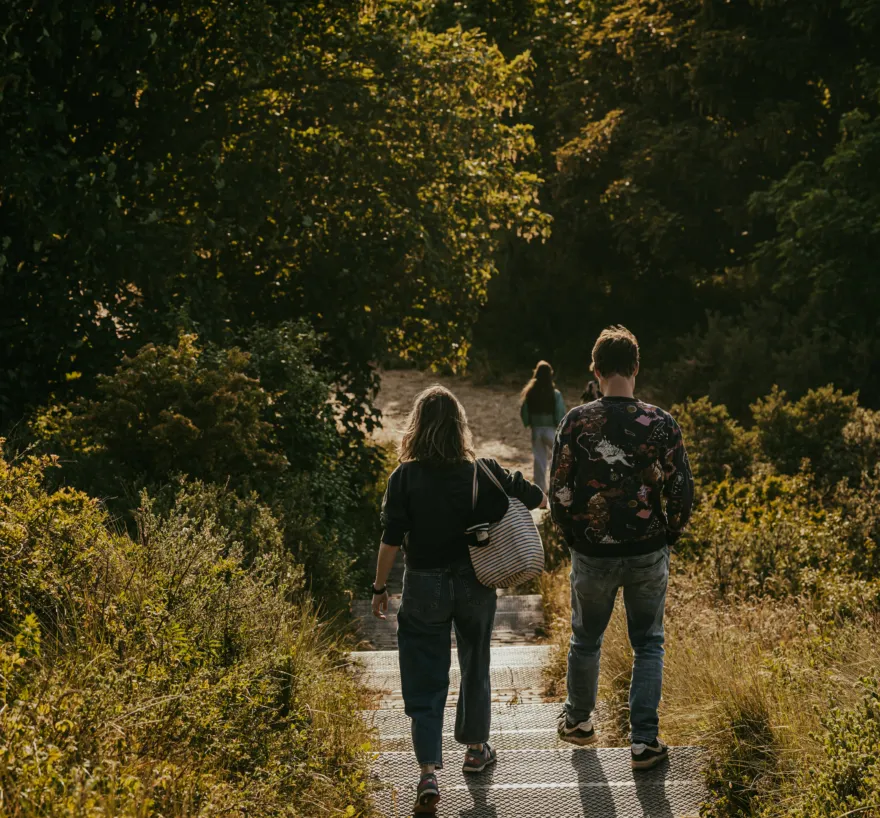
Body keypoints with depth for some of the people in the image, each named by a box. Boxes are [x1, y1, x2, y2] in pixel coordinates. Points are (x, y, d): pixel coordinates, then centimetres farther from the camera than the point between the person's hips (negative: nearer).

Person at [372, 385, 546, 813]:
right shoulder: (482, 474, -7)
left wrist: (379, 588, -2)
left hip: (424, 586, -2)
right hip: (474, 585, 2)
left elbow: (391, 540, -13)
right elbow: (541, 500, 3)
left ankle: (429, 773, -9)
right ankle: (476, 748, 38)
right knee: (475, 668, 22)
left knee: (425, 680, 3)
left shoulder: (404, 478, -12)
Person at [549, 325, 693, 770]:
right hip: (648, 555, 0)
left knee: (586, 639, 21)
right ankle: (644, 741, 9)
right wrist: (666, 537, 9)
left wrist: (573, 538, 8)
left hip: (592, 555, 0)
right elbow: (682, 493, -7)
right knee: (648, 645, 13)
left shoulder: (577, 422, -10)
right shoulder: (661, 424, -9)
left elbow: (559, 493, -8)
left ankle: (578, 720, 40)